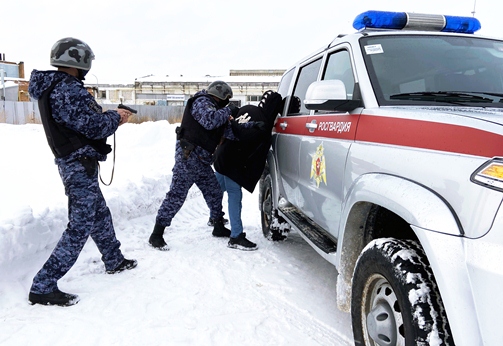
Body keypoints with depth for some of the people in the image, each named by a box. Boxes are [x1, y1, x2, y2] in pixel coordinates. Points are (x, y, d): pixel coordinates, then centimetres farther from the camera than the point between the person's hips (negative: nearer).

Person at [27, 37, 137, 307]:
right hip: (80, 164, -11)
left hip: (72, 161, 11)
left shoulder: (53, 87, 14)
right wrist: (116, 117, -4)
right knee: (80, 226, -8)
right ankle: (43, 286, -3)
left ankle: (114, 260, 38)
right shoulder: (67, 89, -18)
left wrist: (110, 117, 8)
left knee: (100, 214, 21)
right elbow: (92, 126, -20)